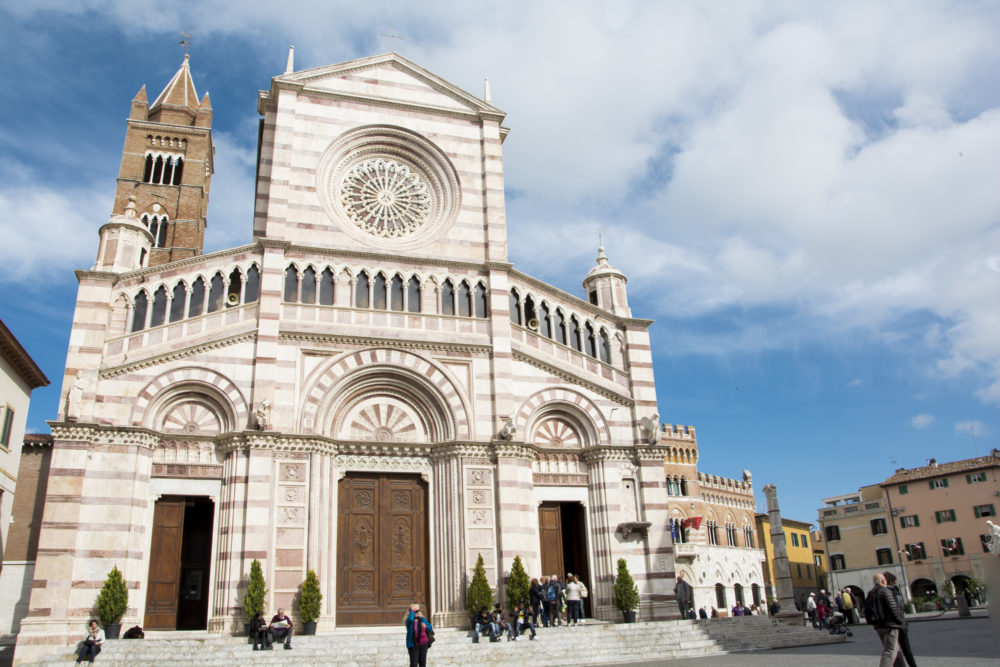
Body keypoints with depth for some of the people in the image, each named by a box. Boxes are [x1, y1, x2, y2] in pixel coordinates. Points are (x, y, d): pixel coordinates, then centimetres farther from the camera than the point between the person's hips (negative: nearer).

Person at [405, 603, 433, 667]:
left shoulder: (422, 619, 6)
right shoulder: (409, 621, -8)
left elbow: (430, 628, 13)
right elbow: (410, 619, -34)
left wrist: (426, 626, -9)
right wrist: (412, 610, -20)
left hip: (423, 643, 4)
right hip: (414, 645, -4)